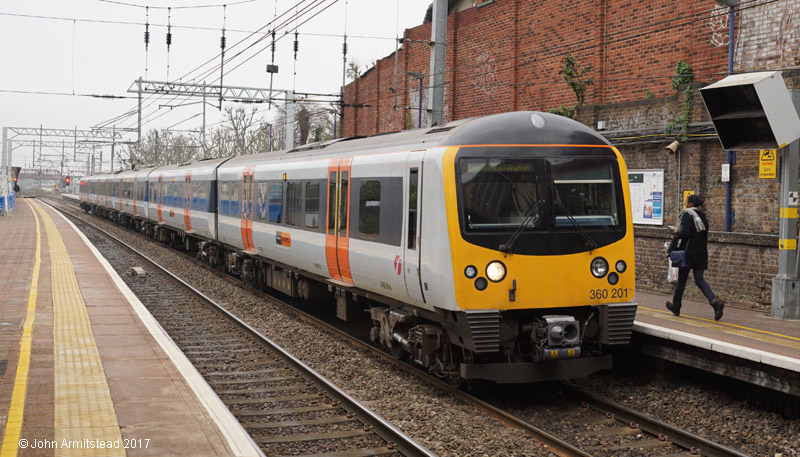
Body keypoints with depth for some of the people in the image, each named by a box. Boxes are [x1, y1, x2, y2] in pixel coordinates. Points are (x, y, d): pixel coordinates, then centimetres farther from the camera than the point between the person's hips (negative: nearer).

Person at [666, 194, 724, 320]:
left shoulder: (687, 214, -10)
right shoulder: (702, 216, 13)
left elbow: (685, 233, -20)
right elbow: (705, 235, 15)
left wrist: (676, 232, -2)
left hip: (689, 251, -6)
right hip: (701, 252, 6)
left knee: (682, 279, 7)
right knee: (699, 280, 3)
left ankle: (676, 305, 20)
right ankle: (715, 301, -17)